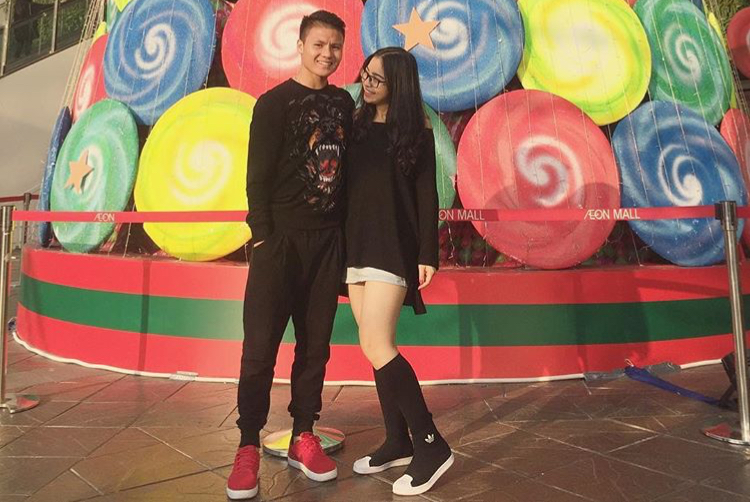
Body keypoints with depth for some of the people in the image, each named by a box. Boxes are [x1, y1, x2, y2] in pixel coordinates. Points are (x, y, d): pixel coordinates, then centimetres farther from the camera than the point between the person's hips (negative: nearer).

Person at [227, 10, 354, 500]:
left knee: (315, 344, 8)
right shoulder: (274, 102, 2)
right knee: (261, 346, -3)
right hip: (281, 239, -4)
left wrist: (345, 233, 9)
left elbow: (345, 168, 14)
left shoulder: (343, 103, 14)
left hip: (328, 240, 4)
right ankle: (248, 447, 9)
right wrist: (263, 236, -11)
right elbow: (258, 175, -4)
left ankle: (303, 438, 20)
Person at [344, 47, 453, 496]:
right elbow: (344, 185, 10)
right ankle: (398, 443, 20)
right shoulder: (358, 125, 14)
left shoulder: (416, 131, 0)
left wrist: (428, 254, -11)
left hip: (392, 247, -6)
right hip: (357, 245, 6)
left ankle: (432, 445, 0)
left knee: (376, 347, -13)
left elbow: (426, 195, -4)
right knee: (377, 347, 7)